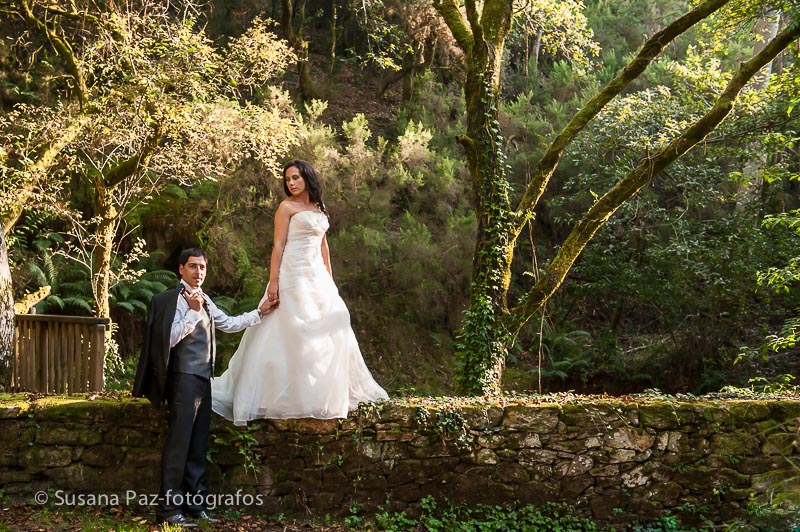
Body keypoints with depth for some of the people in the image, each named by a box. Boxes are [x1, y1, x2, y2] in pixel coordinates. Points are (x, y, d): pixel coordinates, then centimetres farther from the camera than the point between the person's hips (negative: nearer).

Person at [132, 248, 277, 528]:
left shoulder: (203, 300, 17)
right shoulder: (173, 298, -9)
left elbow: (228, 324, 23)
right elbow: (170, 337, -16)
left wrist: (260, 313, 19)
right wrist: (194, 312, -17)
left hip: (202, 379, 9)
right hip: (184, 379, -9)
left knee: (198, 446, 11)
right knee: (179, 444, -7)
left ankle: (194, 504, 18)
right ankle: (169, 508, -3)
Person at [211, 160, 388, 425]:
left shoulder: (319, 209, 17)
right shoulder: (287, 207, -2)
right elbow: (278, 245, -8)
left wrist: (329, 278, 18)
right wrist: (273, 281, -16)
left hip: (318, 275, 7)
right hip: (294, 274, -7)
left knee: (329, 328, 6)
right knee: (295, 330, -9)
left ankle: (324, 392, 15)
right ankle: (295, 396, -5)